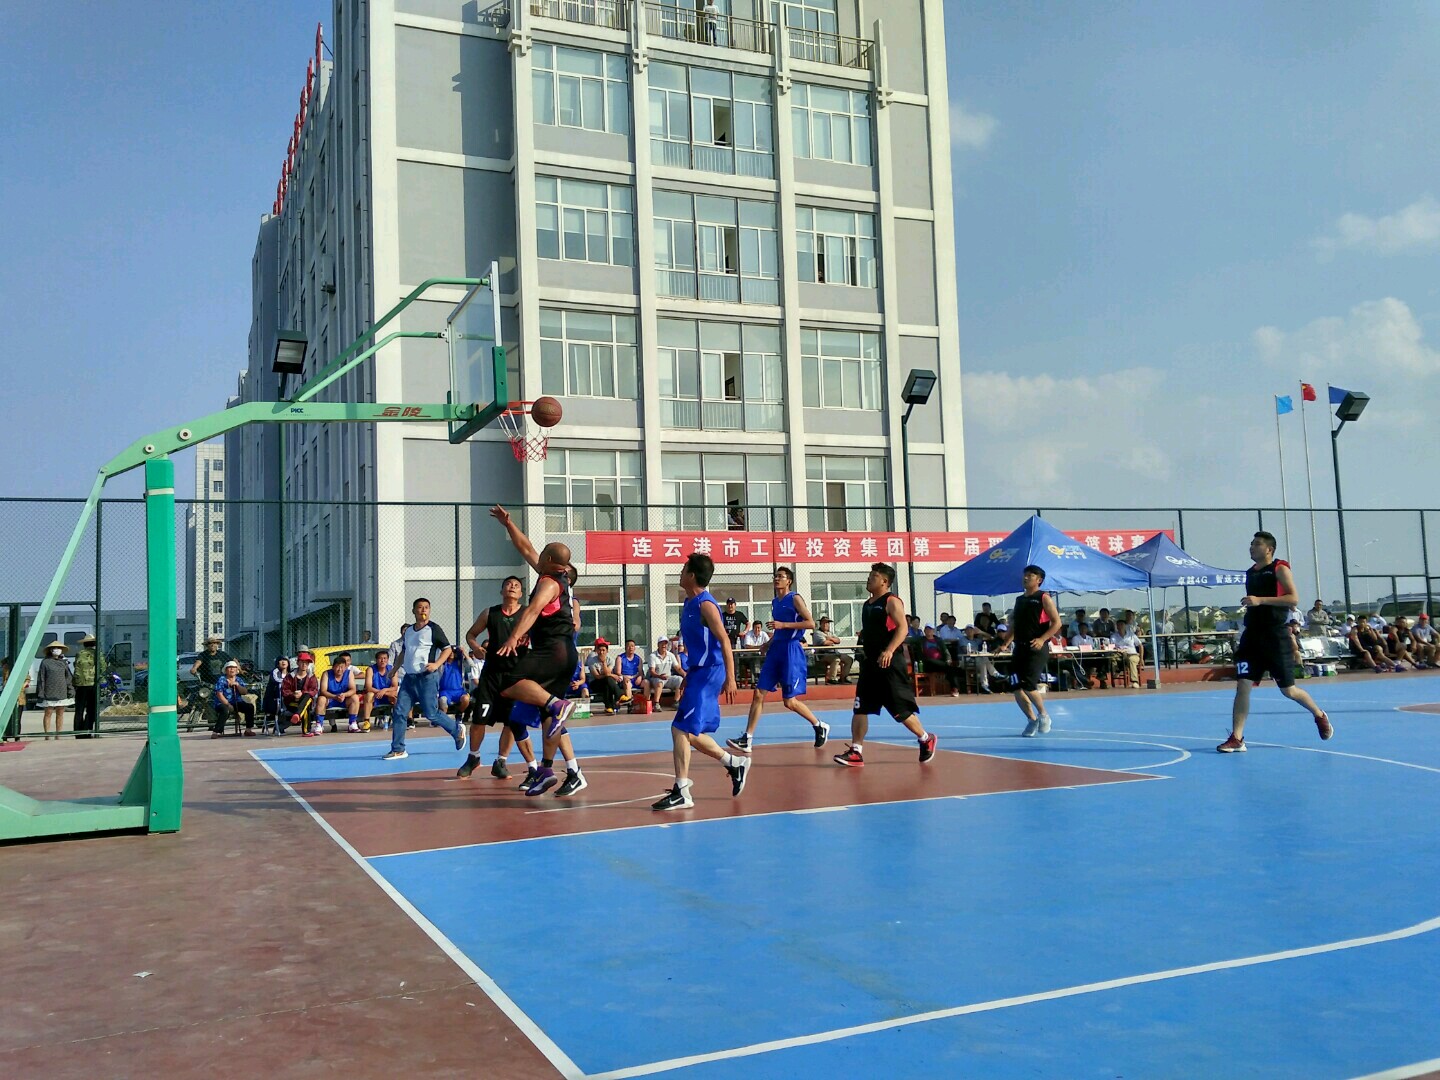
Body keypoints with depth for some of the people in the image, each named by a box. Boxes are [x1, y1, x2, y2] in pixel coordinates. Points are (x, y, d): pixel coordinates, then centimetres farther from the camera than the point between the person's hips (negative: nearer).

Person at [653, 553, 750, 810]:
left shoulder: (705, 605, -16)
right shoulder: (690, 603, 12)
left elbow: (724, 641, -18)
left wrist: (730, 678, -21)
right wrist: (689, 675, 24)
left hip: (709, 673, -10)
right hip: (697, 672, 10)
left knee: (681, 729, -12)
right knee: (691, 731, 13)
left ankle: (681, 793, -7)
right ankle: (735, 763, 27)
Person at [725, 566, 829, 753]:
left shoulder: (795, 599, -6)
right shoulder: (775, 602, 16)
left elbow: (810, 623, -16)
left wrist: (783, 625, -20)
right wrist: (769, 643, 13)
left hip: (792, 650, -7)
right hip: (776, 649, 7)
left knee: (790, 701, -4)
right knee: (758, 694, -2)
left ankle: (820, 727, 18)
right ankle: (747, 740, -1)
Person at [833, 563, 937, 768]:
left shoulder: (892, 601, -10)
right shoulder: (867, 604, 15)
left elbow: (903, 627, -21)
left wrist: (889, 651, -32)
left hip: (890, 664, -8)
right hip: (870, 663, 8)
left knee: (901, 709, -3)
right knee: (860, 708, 2)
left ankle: (926, 740, 18)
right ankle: (855, 752, 3)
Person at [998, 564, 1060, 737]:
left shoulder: (1044, 598, -3)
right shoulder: (1019, 599, 17)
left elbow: (1056, 622, -8)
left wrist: (1042, 639, -21)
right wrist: (1005, 643, 9)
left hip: (1037, 649, -7)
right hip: (1019, 648, 7)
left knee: (1028, 685, -16)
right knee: (1016, 687, 1)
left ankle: (1043, 715, 8)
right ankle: (1032, 720, 18)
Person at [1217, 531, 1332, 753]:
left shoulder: (1280, 568, -6)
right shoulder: (1250, 573, 14)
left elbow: (1292, 598, -17)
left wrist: (1260, 600, -24)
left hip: (1275, 637, -6)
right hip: (1252, 635, 6)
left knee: (1288, 690, 4)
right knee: (1242, 686, -5)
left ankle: (1320, 716, 32)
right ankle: (1236, 739, -4)